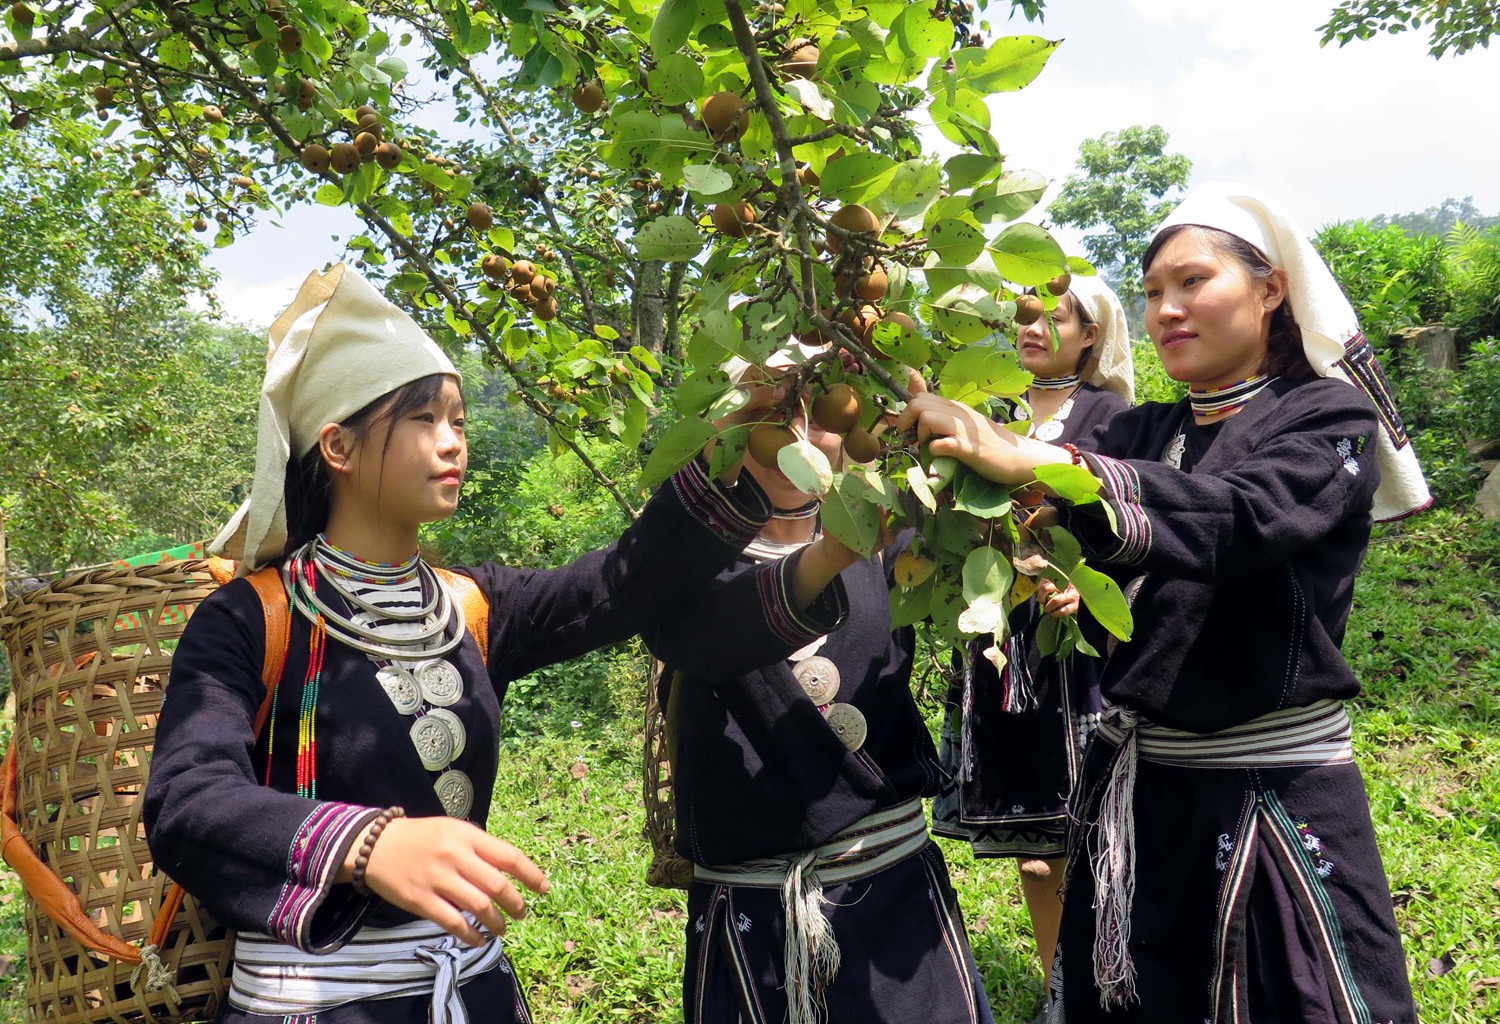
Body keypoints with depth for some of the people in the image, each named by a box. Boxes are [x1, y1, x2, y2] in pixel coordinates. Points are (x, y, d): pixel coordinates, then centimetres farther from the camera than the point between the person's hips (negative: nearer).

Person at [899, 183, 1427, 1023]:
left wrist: (1025, 461, -39)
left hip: (1278, 803, -4)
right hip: (1133, 794, 5)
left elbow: (1234, 520, -27)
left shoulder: (1328, 420, -5)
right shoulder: (1143, 434, 9)